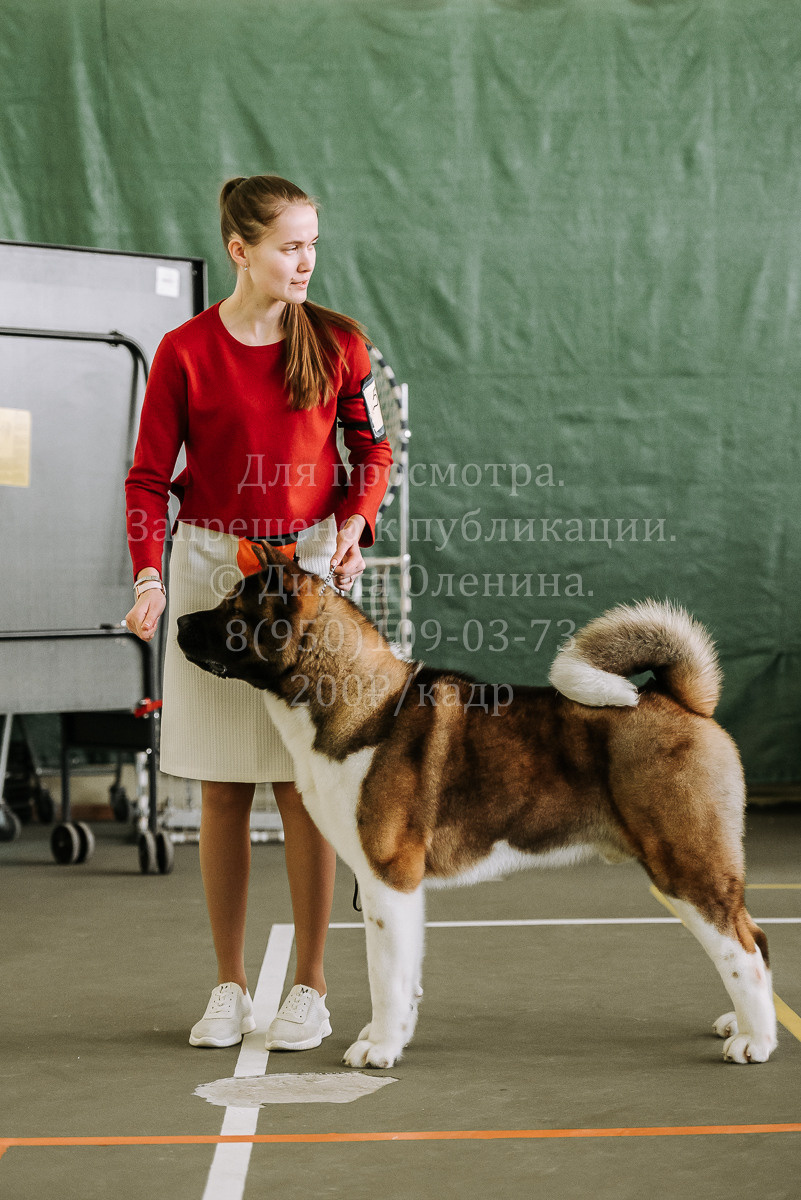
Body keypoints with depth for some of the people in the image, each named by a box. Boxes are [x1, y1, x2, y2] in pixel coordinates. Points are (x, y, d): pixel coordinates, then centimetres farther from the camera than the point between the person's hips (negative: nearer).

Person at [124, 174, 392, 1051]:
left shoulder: (337, 342, 1)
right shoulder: (185, 352, -3)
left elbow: (371, 451, 11)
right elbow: (149, 477, -1)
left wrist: (352, 528, -7)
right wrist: (148, 576, -15)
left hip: (310, 567, 0)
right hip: (211, 568, 0)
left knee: (302, 782, -2)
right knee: (222, 791, 5)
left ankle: (310, 988, 10)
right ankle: (229, 987, 17)